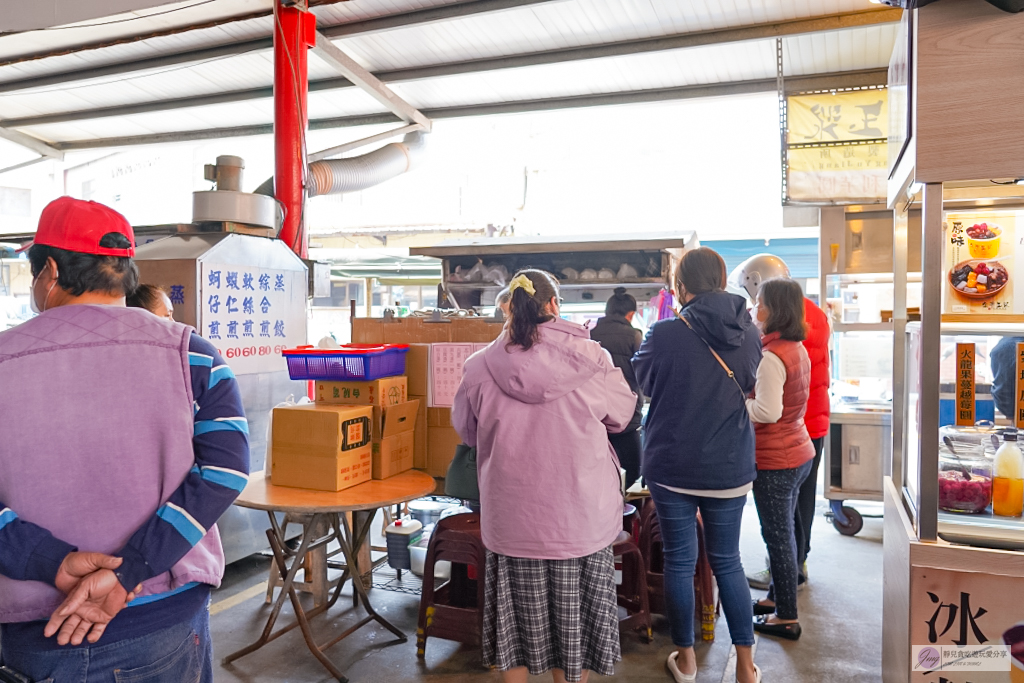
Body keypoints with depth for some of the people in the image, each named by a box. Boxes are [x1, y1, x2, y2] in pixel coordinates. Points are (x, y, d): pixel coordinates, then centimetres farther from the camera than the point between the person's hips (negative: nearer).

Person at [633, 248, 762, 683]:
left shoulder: (665, 334, -16)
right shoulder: (748, 334, -4)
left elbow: (643, 381, 2)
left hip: (671, 467, -3)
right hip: (730, 469, 3)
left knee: (679, 561, 12)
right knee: (728, 561, 17)